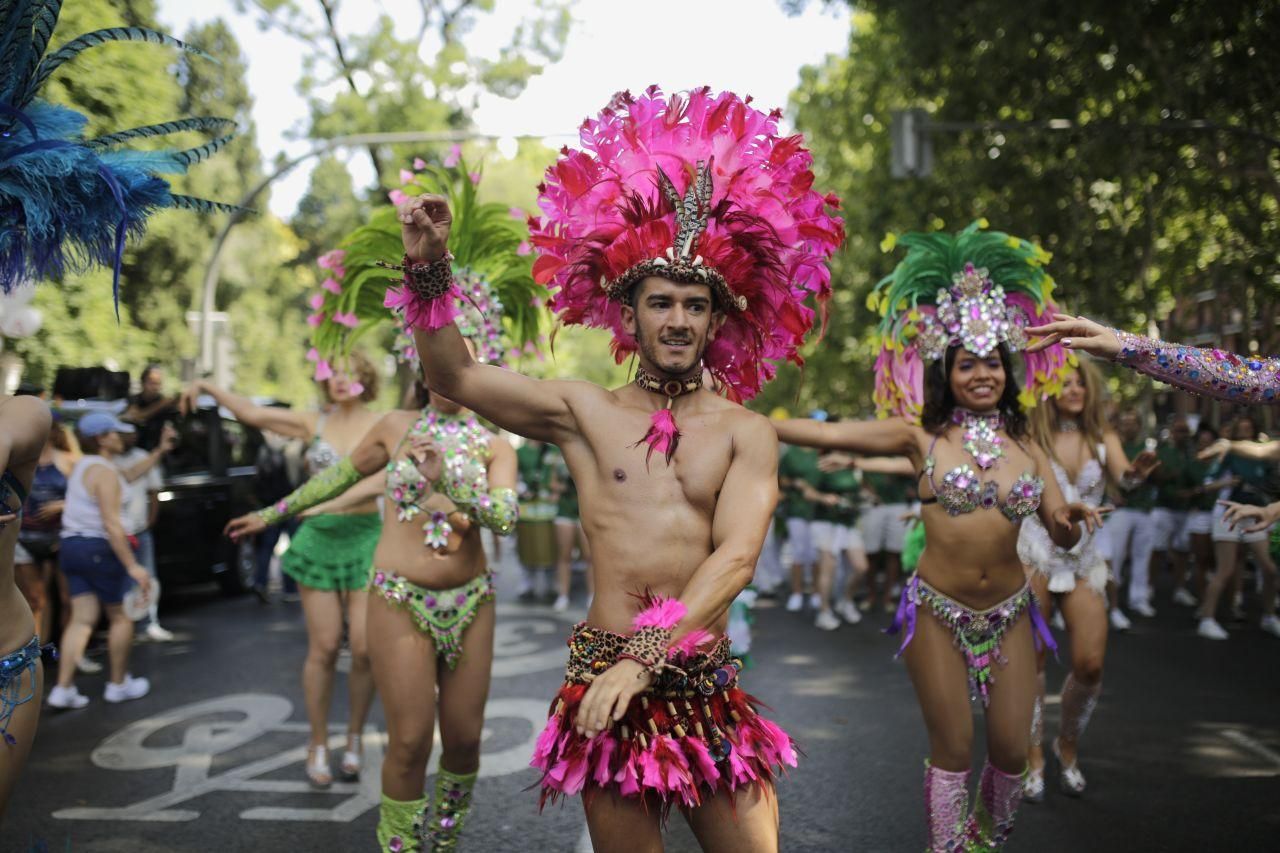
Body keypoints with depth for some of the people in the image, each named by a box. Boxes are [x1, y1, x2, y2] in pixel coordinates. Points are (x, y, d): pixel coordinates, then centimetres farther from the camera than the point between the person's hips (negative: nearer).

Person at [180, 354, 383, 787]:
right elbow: (252, 413, 1)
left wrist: (329, 503, -26)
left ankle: (354, 736, 16)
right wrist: (207, 387, -9)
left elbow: (378, 480, -14)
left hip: (365, 538, -1)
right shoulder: (313, 423, 7)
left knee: (363, 649, -5)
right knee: (323, 648, 1)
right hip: (319, 538, 1)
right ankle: (318, 744, 14)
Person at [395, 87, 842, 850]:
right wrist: (429, 271, -6)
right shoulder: (586, 413, 6)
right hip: (606, 678, 0)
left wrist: (645, 657, -22)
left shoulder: (746, 433, 3)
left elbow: (736, 558, -10)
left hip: (705, 681, 0)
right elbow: (455, 377, 8)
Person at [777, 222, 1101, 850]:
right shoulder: (922, 437, -6)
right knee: (952, 747, 4)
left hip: (1009, 614, 3)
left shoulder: (1025, 446, 4)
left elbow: (1062, 535, 4)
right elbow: (828, 434, -12)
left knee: (1011, 747, 7)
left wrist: (1072, 520, -20)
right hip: (938, 611, -3)